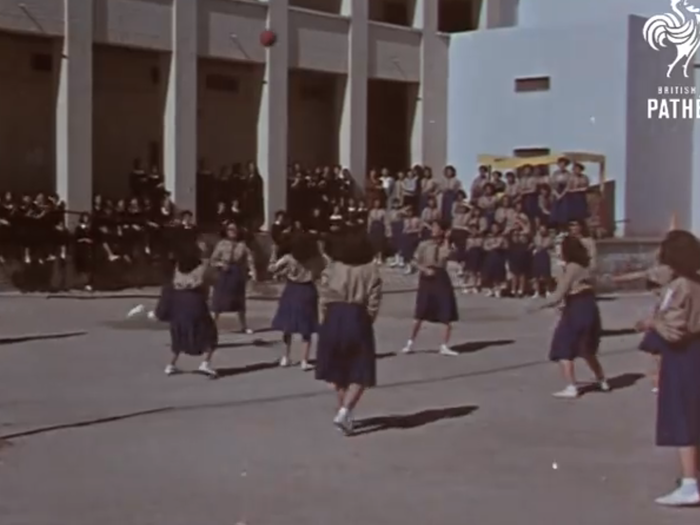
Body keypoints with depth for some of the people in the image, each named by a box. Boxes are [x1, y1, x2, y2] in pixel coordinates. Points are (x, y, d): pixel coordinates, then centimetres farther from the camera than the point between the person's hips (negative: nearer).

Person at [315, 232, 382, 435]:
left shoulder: (332, 268, 4)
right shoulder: (371, 270, 0)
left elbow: (325, 298, -1)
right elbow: (373, 303, -5)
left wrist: (327, 319, 9)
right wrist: (367, 322, 8)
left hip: (334, 317, 3)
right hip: (358, 318, -3)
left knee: (338, 370, 17)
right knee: (360, 374, 4)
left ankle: (344, 411, 25)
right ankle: (344, 412, -15)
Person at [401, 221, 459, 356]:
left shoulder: (445, 245, 1)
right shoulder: (424, 245, 0)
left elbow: (447, 255, -20)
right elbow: (415, 261, 0)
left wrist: (446, 240, -14)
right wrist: (425, 270, -15)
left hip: (441, 277, 1)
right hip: (427, 278, -1)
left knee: (447, 315, 0)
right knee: (420, 314, 1)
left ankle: (444, 346, 10)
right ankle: (410, 343, 13)